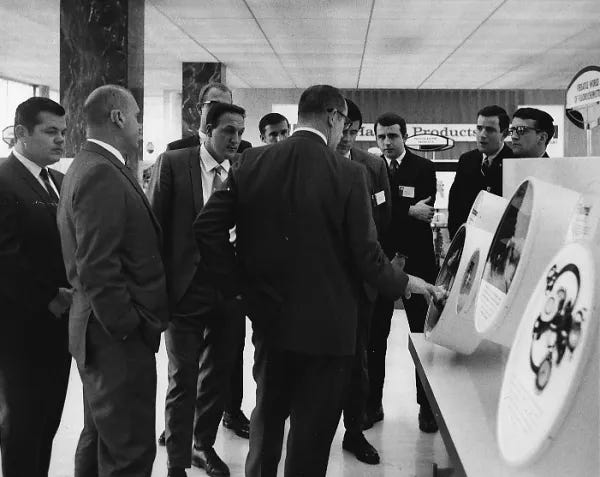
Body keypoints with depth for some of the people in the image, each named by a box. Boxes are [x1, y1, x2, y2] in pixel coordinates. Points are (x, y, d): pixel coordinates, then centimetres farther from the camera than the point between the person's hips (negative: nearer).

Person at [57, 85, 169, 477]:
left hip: (106, 332, 11)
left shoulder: (91, 167, 13)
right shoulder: (102, 174, -18)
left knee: (100, 439, 21)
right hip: (119, 339, -11)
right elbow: (98, 268, -23)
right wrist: (127, 325, -18)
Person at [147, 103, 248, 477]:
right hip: (186, 286, -3)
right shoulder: (172, 163, -4)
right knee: (183, 378, 4)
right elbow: (155, 222, -4)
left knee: (219, 374, 16)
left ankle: (204, 445, 35)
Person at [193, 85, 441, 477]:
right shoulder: (349, 174, -15)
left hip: (268, 316, 4)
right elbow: (366, 255, -13)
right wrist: (405, 284, 5)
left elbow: (207, 226, -4)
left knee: (268, 415, 23)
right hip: (326, 323, -4)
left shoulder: (254, 162, -3)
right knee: (312, 433, 9)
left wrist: (236, 284, 4)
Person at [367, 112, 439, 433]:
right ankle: (373, 404, 17)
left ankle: (427, 405, 15)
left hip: (416, 261, -2)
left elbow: (425, 213, -11)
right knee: (374, 337, 6)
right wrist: (408, 211, -18)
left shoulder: (423, 168, 1)